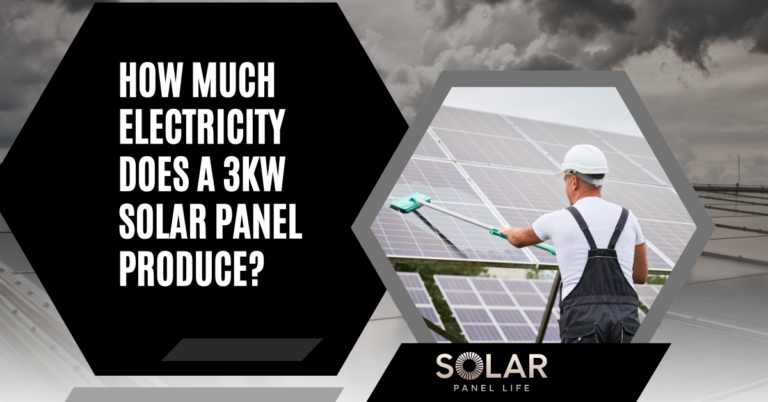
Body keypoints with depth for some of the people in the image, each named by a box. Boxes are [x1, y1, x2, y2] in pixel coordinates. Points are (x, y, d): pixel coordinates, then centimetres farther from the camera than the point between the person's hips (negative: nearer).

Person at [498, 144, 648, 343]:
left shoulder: (558, 219, 7)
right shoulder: (628, 218, 14)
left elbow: (519, 239, 31)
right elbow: (641, 276, 25)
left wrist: (508, 231, 55)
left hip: (581, 318, -3)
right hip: (624, 318, 3)